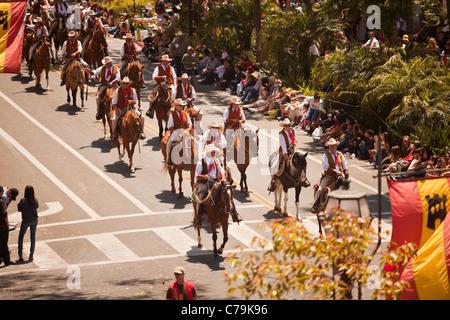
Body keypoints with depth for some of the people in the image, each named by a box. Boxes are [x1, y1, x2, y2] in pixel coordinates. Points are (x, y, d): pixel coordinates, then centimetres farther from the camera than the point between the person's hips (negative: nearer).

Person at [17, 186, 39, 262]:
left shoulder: (23, 200, -20)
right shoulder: (35, 200, -10)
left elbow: (19, 209, -10)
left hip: (26, 221, -3)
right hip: (34, 221, 3)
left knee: (21, 236, 14)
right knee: (33, 237, 14)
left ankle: (20, 255, 5)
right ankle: (31, 256, 16)